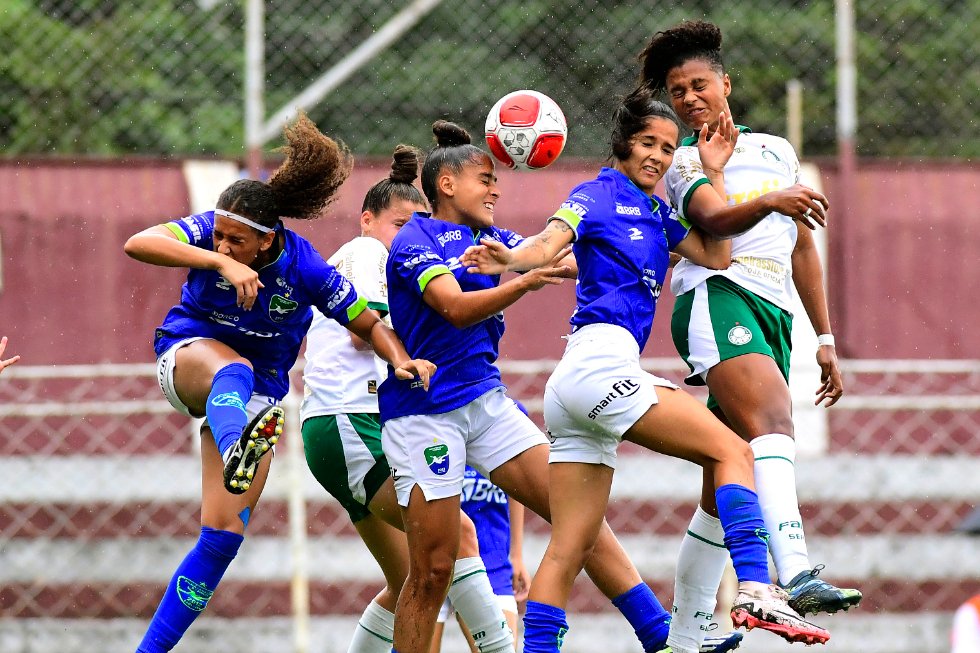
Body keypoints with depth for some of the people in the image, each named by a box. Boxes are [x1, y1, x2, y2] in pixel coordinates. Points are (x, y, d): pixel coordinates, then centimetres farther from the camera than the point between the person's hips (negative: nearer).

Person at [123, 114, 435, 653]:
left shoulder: (305, 268, -18)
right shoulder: (208, 231, -20)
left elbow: (368, 324, -6)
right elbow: (138, 244, -37)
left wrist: (401, 361, -26)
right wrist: (219, 262, -46)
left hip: (258, 391, 2)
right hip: (189, 354, -2)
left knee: (223, 533, -9)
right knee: (234, 368, -41)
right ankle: (233, 451, -76)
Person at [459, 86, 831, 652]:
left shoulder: (656, 214, 22)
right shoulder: (599, 194, 0)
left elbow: (717, 256, 13)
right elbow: (550, 243, -17)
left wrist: (713, 171, 15)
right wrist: (510, 259, -38)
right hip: (600, 358, -9)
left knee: (570, 551, 2)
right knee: (731, 450, -12)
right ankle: (755, 591, -24)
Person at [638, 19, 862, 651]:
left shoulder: (777, 150, 26)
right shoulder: (682, 162, 9)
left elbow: (802, 249, 30)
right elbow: (714, 217, -13)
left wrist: (826, 338, 25)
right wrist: (770, 201, -33)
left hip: (774, 315, 6)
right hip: (718, 297, -6)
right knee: (774, 421, -30)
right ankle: (797, 576, -49)